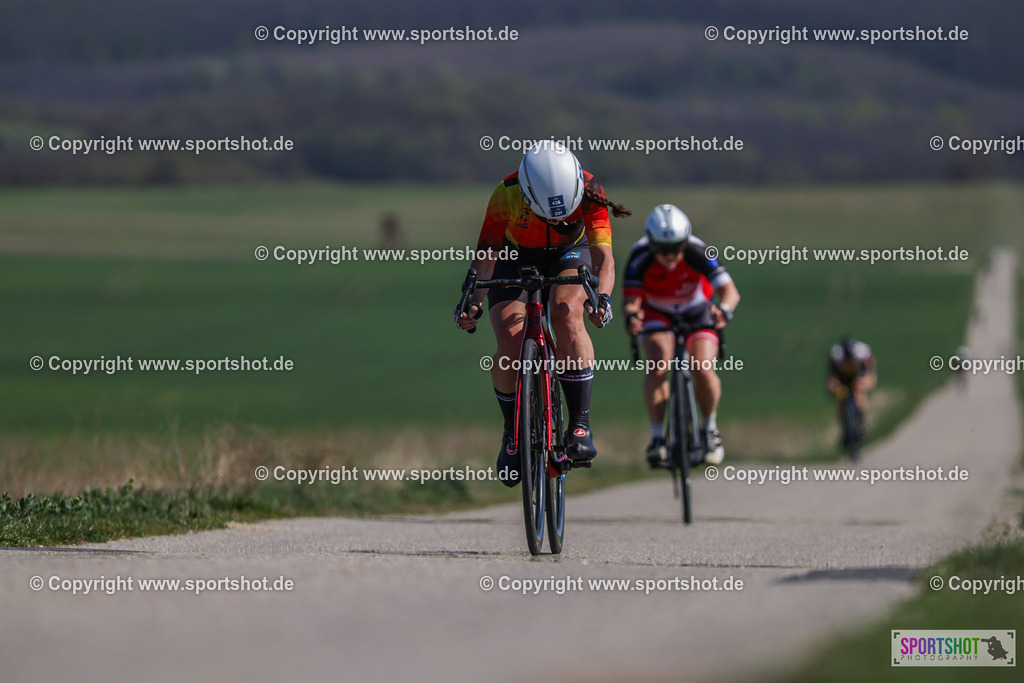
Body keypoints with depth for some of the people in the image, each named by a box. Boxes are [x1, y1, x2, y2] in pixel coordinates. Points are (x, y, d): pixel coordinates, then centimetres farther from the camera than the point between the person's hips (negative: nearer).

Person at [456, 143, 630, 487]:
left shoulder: (588, 191, -32)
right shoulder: (506, 195, -33)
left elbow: (602, 254, -36)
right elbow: (486, 258, -26)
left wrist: (603, 297, -54)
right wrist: (474, 303, -42)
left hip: (569, 254, 0)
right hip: (516, 258, 0)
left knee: (567, 314, -32)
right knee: (510, 342, -20)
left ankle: (580, 425, -24)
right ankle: (512, 431, 5)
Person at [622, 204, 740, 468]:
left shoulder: (697, 253, -32)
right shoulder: (641, 257, -30)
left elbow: (729, 290, -39)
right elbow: (630, 298, -36)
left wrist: (724, 309, -61)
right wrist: (631, 315, -60)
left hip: (697, 312, 0)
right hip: (656, 314, 0)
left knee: (703, 370, -21)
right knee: (658, 365, -27)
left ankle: (710, 429, 7)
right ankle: (657, 437, -16)